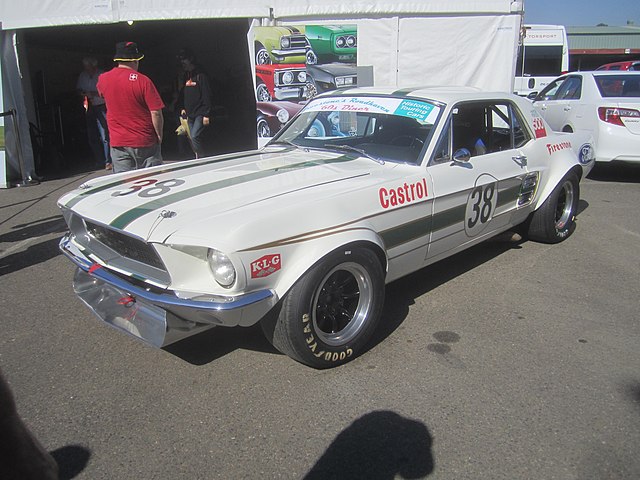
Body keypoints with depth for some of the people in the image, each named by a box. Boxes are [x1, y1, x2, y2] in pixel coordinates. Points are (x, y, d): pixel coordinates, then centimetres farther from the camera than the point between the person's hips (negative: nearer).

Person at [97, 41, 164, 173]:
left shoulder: (103, 79, 3)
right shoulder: (143, 81, -12)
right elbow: (156, 113, -14)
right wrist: (159, 135, -1)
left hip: (118, 143, 3)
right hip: (145, 142, -3)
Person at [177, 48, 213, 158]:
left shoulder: (200, 75, -8)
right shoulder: (186, 76, 16)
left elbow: (207, 95, -14)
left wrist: (206, 115, -19)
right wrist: (182, 108, 12)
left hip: (200, 114, -8)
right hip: (190, 114, 8)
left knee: (195, 136, -19)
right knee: (193, 138, 8)